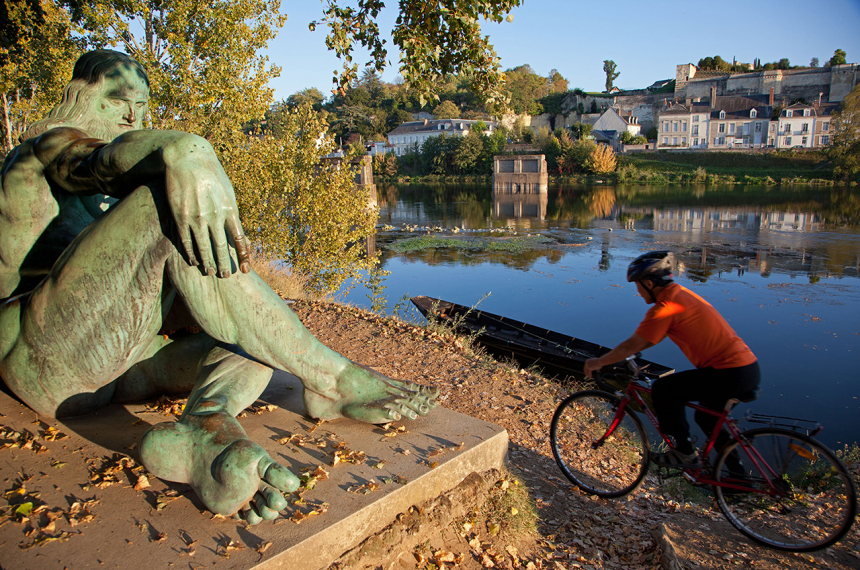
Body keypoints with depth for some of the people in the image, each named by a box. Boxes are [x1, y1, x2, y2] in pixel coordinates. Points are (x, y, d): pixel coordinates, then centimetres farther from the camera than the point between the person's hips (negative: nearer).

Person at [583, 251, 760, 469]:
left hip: (731, 374, -10)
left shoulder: (665, 306, -16)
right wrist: (623, 353, 26)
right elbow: (652, 337, 25)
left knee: (663, 389, -3)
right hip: (749, 368, 10)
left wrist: (598, 362, 0)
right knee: (707, 418, 26)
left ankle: (685, 453, 7)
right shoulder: (680, 293, 14)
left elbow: (631, 346, -13)